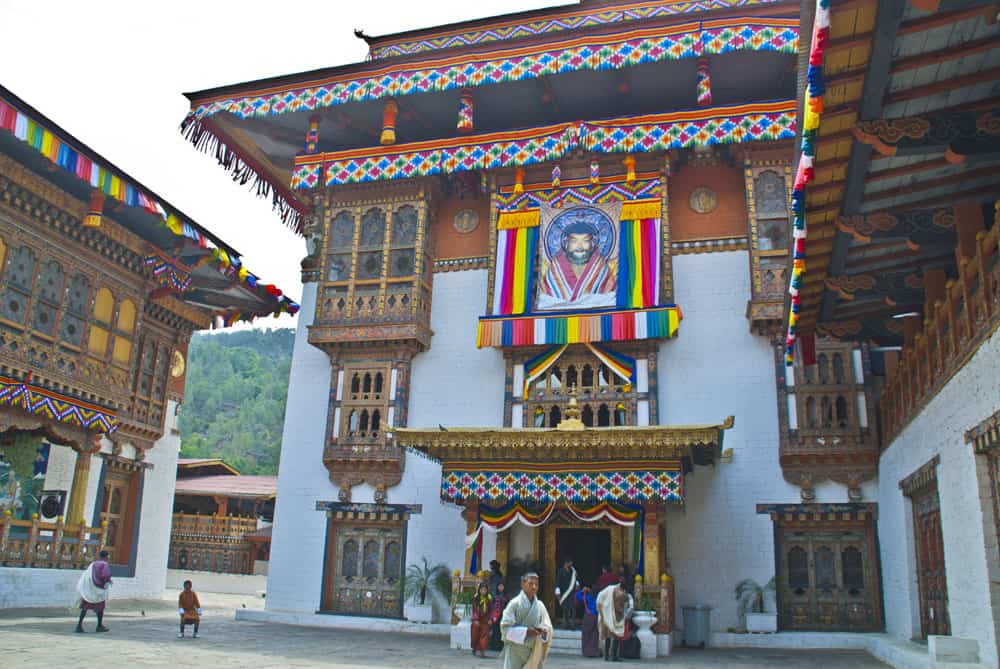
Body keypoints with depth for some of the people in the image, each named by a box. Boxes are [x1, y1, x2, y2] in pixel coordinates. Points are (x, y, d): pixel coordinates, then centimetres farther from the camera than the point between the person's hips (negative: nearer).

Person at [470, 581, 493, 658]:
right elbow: (474, 609, -8)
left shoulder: (489, 598, -2)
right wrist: (475, 619, -14)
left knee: (484, 634, -5)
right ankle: (474, 648, 32)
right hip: (477, 619, -1)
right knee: (475, 635, 10)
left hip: (485, 619, 1)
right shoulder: (476, 598, -7)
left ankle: (482, 651, 0)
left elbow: (491, 610, 3)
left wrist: (490, 619, -4)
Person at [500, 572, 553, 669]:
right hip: (516, 650, -4)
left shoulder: (540, 605, 4)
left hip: (534, 652, 4)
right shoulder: (515, 603, -8)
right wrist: (525, 631, -19)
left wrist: (543, 630, -13)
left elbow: (548, 627, 10)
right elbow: (505, 626, -11)